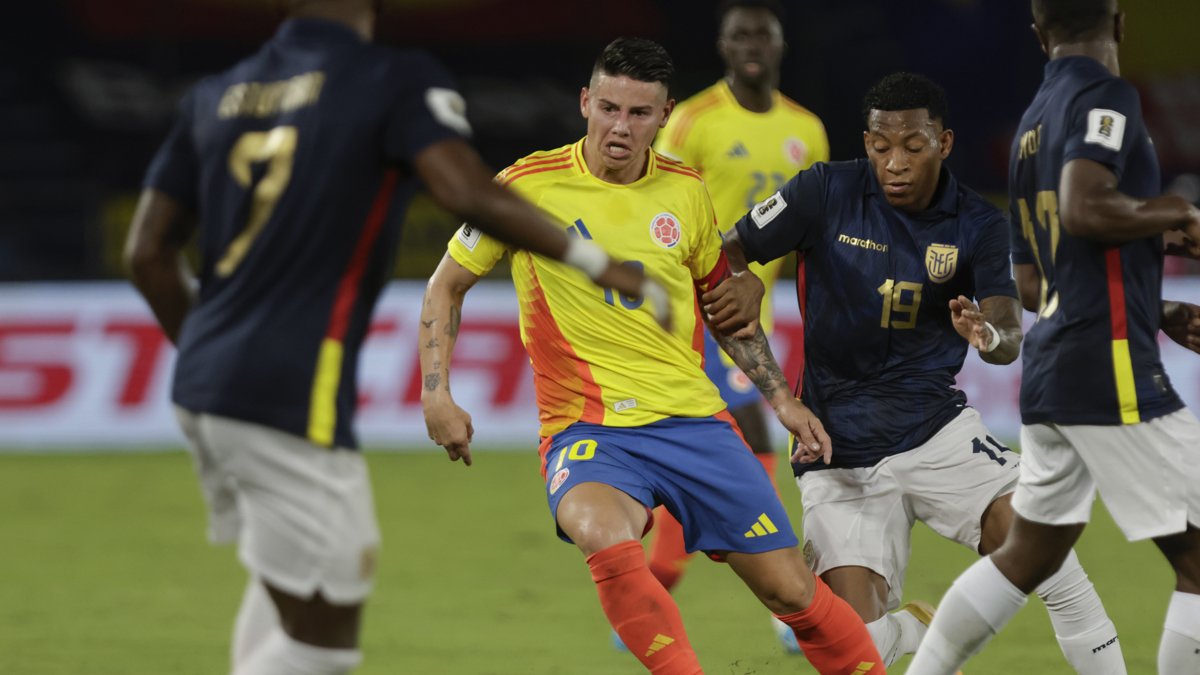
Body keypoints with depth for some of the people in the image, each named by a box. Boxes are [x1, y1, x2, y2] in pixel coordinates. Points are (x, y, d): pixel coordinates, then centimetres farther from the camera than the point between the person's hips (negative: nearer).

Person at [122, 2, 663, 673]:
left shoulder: (214, 97, 13)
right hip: (294, 398, -7)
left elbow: (149, 253, 13)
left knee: (285, 582, 25)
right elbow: (471, 192, -22)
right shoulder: (400, 81, -5)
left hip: (202, 389, 8)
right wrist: (594, 261, -12)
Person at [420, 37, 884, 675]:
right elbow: (445, 286, 6)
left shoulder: (685, 191, 5)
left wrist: (781, 398, 18)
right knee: (608, 540, -37)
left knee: (793, 591, 2)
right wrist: (437, 394, -4)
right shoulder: (527, 185, -6)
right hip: (586, 427, -3)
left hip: (693, 418, 3)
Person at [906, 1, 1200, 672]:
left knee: (1026, 557, 19)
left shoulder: (1032, 124, 17)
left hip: (1050, 364, 9)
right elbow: (1084, 209, -26)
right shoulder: (1107, 97, -9)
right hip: (1112, 371, -9)